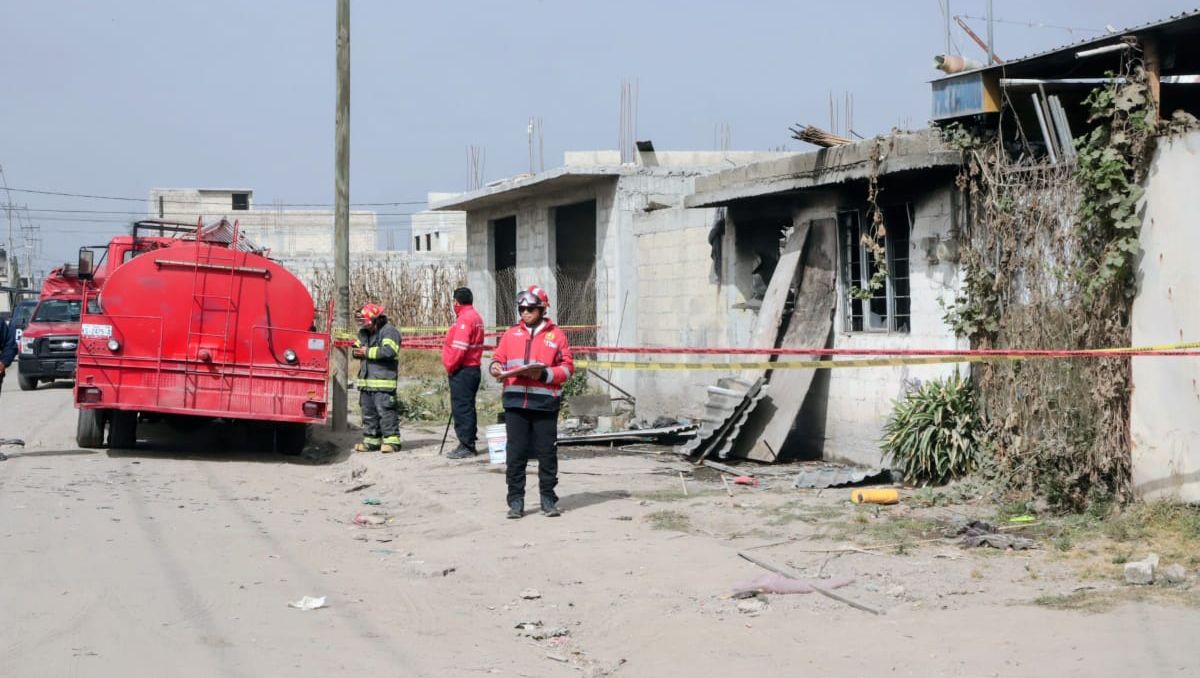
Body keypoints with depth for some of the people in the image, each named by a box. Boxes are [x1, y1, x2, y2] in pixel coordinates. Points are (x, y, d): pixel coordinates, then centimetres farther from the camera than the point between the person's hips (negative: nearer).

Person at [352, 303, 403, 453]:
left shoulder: (389, 331, -8)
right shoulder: (364, 332, 19)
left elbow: (389, 351, -22)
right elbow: (357, 346, 30)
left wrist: (368, 352, -15)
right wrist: (357, 350, 4)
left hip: (383, 380, -9)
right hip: (366, 380, 9)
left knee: (385, 411, -10)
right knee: (368, 412, 11)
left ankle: (391, 440, -7)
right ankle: (371, 440, 18)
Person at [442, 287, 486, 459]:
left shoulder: (464, 319, -15)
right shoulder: (476, 317, 17)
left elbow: (459, 348, -22)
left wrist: (450, 367, -11)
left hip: (462, 371, -10)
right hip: (473, 367, 10)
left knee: (461, 408, -7)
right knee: (467, 408, 15)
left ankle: (466, 446, -7)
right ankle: (469, 444, 20)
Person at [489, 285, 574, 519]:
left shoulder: (556, 335, 5)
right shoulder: (511, 334, 14)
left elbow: (567, 367, 1)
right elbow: (498, 358, 17)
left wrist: (544, 374, -13)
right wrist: (495, 368, -6)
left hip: (545, 403, -2)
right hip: (515, 402, 2)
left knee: (547, 453, 3)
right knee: (515, 453, 2)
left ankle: (548, 499, 13)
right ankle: (516, 500, 8)